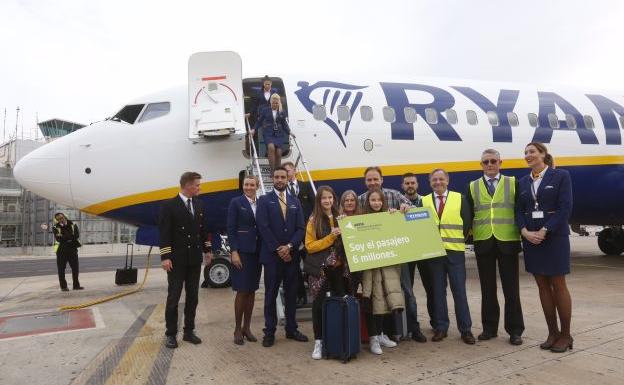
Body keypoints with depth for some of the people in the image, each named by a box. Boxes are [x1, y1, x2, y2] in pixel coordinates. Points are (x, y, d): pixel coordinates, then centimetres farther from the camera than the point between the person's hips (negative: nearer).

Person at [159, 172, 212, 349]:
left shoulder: (199, 205, 9)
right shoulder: (169, 205, -8)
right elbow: (164, 233, -11)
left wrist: (207, 250, 13)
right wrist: (165, 257, -16)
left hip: (195, 259, 6)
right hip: (177, 260, -5)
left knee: (192, 297, 10)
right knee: (173, 297, 3)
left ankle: (189, 331, 21)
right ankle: (171, 334, 14)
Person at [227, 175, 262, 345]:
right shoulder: (236, 202, -3)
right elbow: (230, 229, -7)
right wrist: (234, 252, -14)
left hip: (257, 252, 5)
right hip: (242, 251, -4)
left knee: (252, 291, 10)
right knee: (242, 291, -2)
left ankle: (247, 327, 21)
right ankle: (237, 329, 12)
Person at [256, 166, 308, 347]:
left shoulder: (295, 202, 11)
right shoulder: (264, 200, 0)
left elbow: (301, 228, 4)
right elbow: (263, 227, -9)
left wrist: (289, 246, -11)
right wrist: (278, 249, -13)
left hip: (292, 255, 4)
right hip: (272, 255, -3)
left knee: (291, 294, 10)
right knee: (271, 295, 4)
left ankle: (291, 329, 22)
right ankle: (269, 332, 14)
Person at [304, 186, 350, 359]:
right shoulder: (313, 220, -3)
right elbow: (310, 246, -8)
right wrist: (330, 237, -16)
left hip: (339, 267, 3)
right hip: (320, 268, -3)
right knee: (319, 304, 1)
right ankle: (318, 342, 13)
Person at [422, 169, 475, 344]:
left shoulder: (460, 198, 5)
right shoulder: (424, 201, 6)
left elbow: (467, 222, 4)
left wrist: (460, 239, 0)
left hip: (455, 251, -1)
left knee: (459, 291, 2)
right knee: (438, 291, 7)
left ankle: (465, 329, 13)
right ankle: (441, 328, 17)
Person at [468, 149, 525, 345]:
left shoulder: (513, 183, 5)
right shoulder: (473, 187, 9)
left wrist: (523, 233, -5)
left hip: (508, 241, -1)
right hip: (483, 242, 2)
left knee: (511, 288, 4)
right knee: (487, 289, 9)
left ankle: (514, 330, 15)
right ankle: (489, 327, 20)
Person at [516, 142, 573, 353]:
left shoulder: (560, 176, -2)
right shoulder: (523, 181, 11)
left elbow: (565, 208, -10)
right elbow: (519, 210, 7)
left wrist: (544, 231, -17)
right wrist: (525, 231, -10)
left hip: (554, 237, -4)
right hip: (530, 238, 5)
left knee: (558, 285, 1)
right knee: (542, 286, 8)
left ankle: (565, 335, 14)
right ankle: (553, 332, 18)